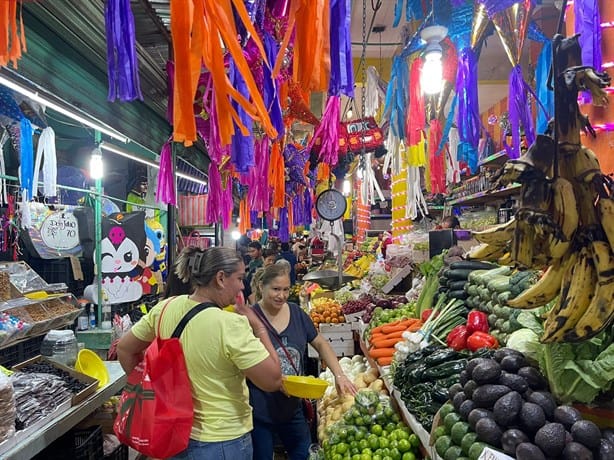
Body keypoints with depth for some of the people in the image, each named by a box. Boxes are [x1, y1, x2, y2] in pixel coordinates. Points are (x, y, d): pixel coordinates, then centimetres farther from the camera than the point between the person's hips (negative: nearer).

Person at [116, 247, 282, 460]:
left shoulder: (165, 308, -7)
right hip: (221, 441, -5)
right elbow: (273, 381, -23)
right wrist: (259, 326, -14)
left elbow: (124, 349, 6)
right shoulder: (231, 325, -26)